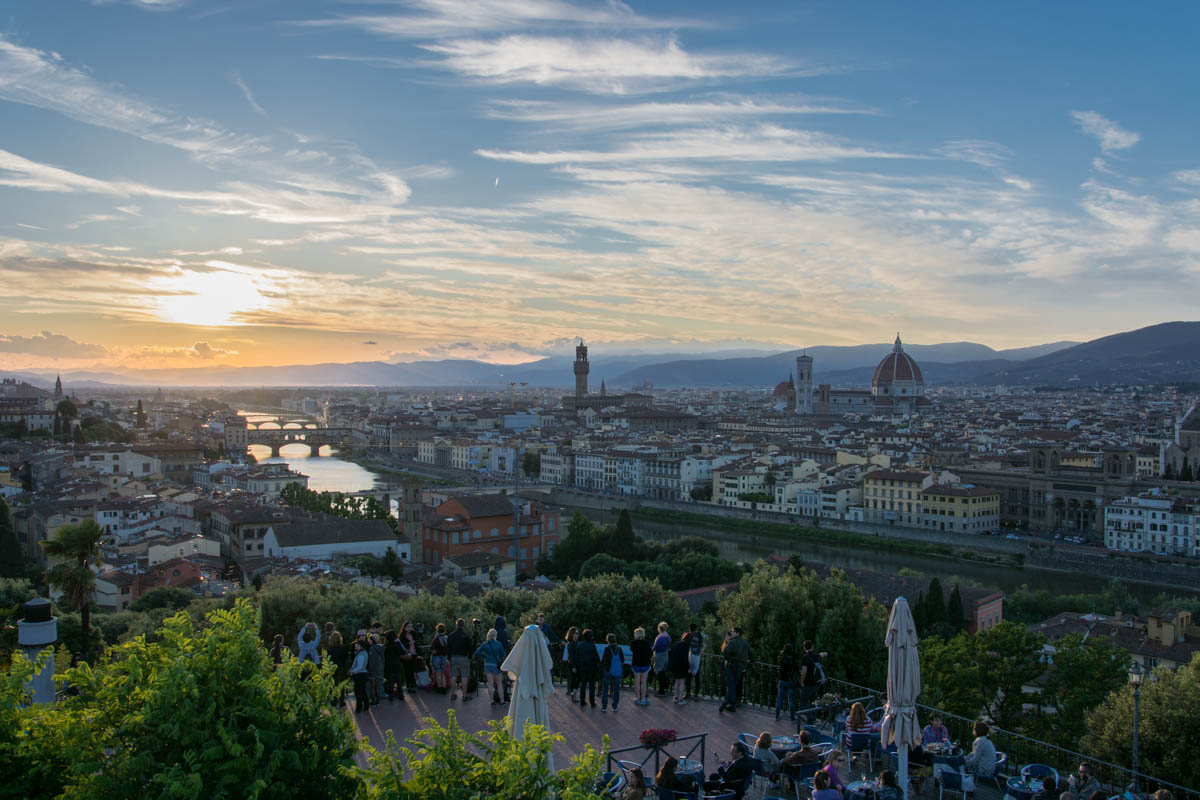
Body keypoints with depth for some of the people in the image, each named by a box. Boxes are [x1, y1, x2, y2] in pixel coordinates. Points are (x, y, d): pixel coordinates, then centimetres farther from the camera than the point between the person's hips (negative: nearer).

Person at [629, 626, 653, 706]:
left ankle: (637, 698, 18)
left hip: (635, 664, 1)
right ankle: (643, 699, 7)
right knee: (644, 682, 5)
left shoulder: (633, 643, -8)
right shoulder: (647, 643, -11)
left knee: (636, 681, 12)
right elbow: (651, 654, -2)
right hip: (645, 664, -1)